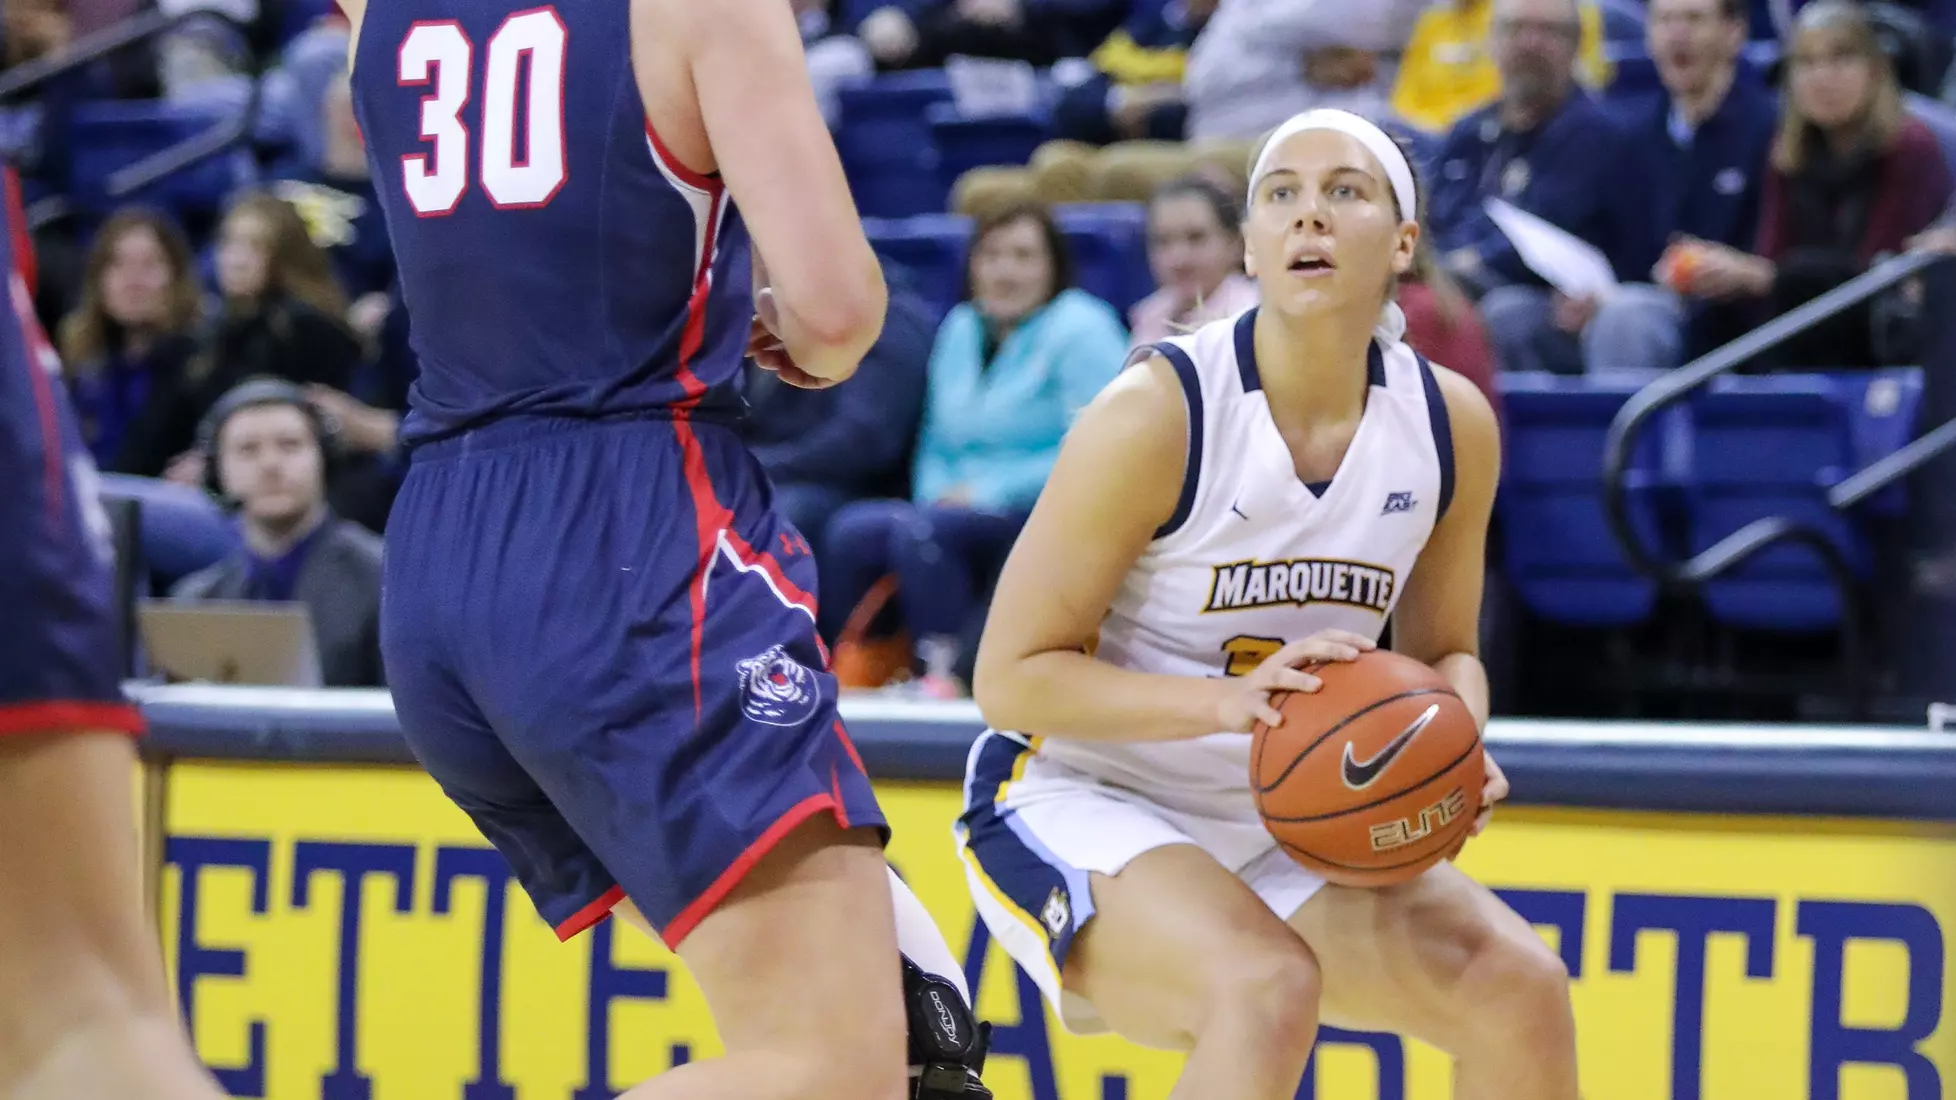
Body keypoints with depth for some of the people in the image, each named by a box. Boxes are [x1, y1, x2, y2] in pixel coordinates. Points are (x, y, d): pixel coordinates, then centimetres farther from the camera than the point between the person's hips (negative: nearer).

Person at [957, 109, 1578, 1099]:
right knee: (1269, 988, -34)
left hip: (1284, 827, 6)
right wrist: (1228, 700, -32)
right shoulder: (1157, 414, -21)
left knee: (1520, 988, -13)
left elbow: (1442, 651, 12)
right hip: (1073, 804, -6)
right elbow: (1010, 676, -18)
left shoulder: (1450, 425, -4)